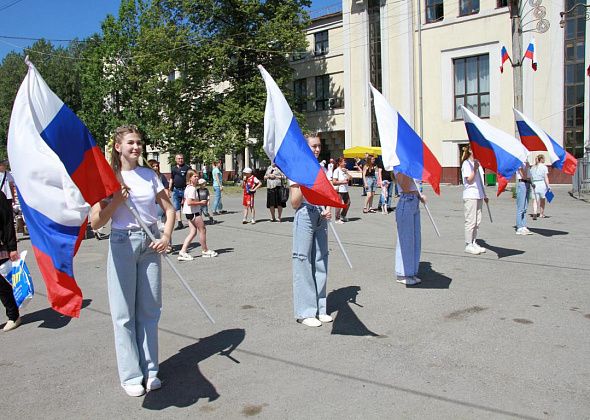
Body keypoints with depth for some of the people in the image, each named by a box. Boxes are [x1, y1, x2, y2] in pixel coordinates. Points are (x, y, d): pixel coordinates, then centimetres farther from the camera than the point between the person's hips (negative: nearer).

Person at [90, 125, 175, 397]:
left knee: (149, 308, 8)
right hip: (122, 244, -3)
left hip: (150, 244, 3)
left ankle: (149, 370, 22)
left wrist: (166, 236, -4)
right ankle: (130, 375, 17)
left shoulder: (149, 175, 6)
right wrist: (117, 200, -17)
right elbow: (95, 223, -4)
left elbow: (169, 209, 11)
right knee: (124, 312, 3)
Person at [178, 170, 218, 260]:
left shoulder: (188, 187, 14)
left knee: (193, 232, 9)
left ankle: (182, 252, 3)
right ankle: (205, 251, 18)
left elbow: (185, 201, 21)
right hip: (193, 212, -10)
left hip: (189, 213, 10)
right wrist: (200, 203, -16)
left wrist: (199, 202, 15)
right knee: (202, 230, 5)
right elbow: (189, 202, -27)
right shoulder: (192, 189, -18)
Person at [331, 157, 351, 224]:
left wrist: (346, 172, -4)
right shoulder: (337, 171, -9)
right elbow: (334, 182, -14)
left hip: (345, 190, 8)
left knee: (348, 203, 13)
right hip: (339, 190, -8)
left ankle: (343, 216, 29)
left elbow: (350, 178, 9)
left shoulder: (345, 170, 16)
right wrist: (342, 181, -16)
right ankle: (337, 219, 4)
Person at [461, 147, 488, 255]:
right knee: (471, 221, -5)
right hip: (470, 196, -8)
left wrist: (484, 195, 20)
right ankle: (468, 245, 2)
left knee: (477, 221, 11)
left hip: (479, 196, 8)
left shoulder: (478, 163, 16)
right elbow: (469, 180, -15)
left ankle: (473, 243, 18)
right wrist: (475, 169, -22)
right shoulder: (466, 164, -8)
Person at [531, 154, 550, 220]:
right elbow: (546, 177, -8)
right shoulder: (544, 167, -3)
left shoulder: (533, 167, 12)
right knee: (542, 199, 12)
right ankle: (541, 214, 22)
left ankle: (534, 213, -22)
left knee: (535, 200, -2)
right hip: (542, 183, -3)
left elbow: (531, 177, 9)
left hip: (535, 184, 3)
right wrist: (548, 186, -9)